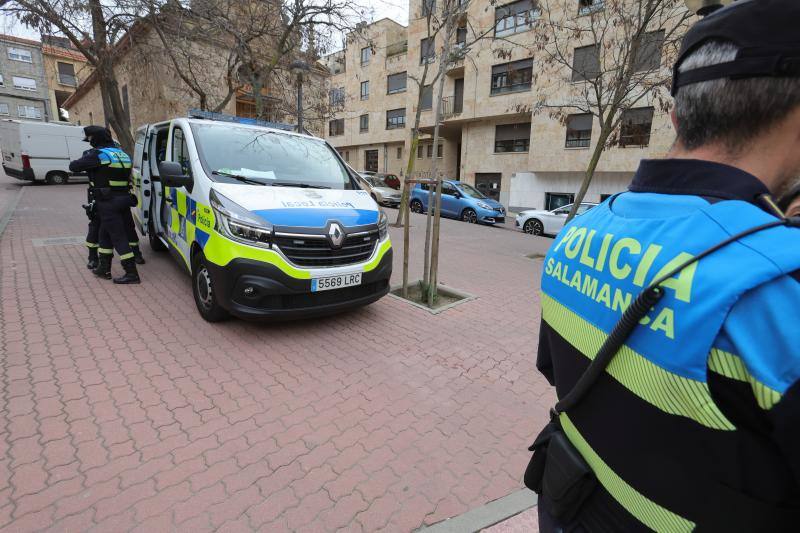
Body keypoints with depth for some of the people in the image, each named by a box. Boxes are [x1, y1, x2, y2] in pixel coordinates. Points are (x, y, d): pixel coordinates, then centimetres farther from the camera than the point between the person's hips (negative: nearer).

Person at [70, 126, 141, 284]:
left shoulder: (98, 155, -11)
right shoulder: (122, 154, 12)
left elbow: (73, 166, -8)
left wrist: (85, 159, 13)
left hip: (108, 203, -8)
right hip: (124, 199, 8)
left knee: (118, 237, -6)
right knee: (104, 233, 19)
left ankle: (132, 273, -5)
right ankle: (104, 268, 26)